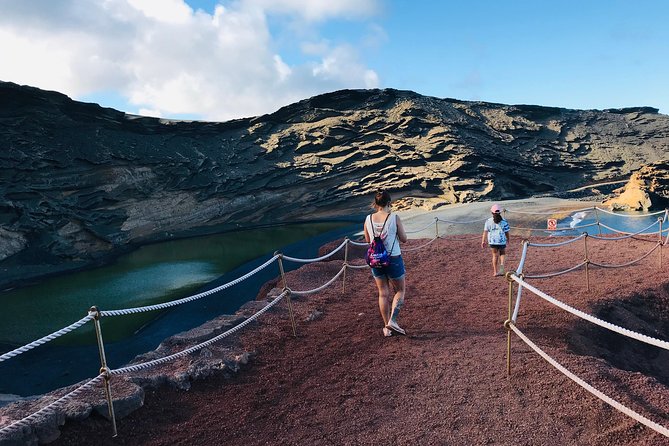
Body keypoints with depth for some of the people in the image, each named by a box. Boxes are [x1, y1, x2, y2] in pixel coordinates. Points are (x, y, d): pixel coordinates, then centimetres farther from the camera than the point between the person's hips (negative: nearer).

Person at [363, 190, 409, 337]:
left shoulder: (368, 219, -5)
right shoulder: (394, 218, -14)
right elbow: (404, 239, -6)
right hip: (393, 259, -3)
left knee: (383, 293, 16)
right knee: (400, 290, 17)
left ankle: (386, 327, 24)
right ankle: (392, 321, 3)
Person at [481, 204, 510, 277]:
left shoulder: (488, 221, -6)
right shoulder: (504, 221, -7)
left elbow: (485, 232, -6)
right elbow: (506, 232, 0)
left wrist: (483, 241, 0)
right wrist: (508, 239, 18)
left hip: (492, 241, 1)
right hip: (502, 241, -1)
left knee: (495, 255, 13)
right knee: (502, 254, 18)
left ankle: (495, 272, 18)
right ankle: (501, 270, 0)